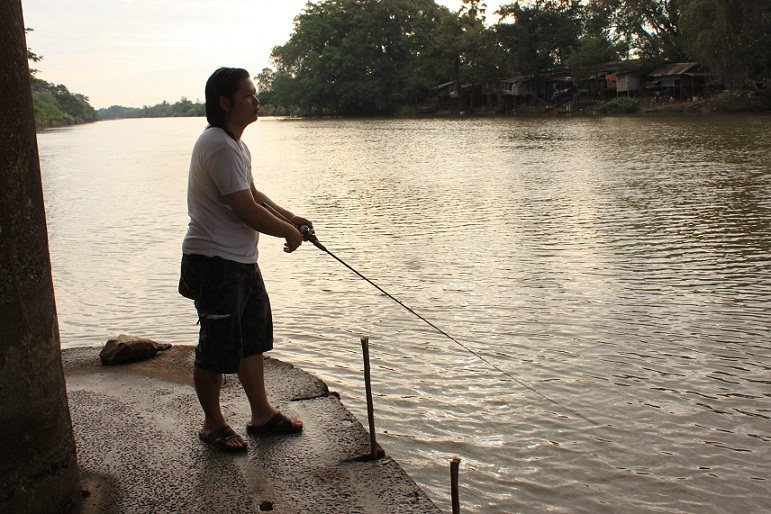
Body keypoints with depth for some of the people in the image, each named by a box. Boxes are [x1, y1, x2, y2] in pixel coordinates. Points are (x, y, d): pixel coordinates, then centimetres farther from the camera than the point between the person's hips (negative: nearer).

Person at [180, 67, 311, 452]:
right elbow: (246, 210, -23)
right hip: (215, 262, -11)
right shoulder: (219, 147, -21)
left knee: (253, 337, 17)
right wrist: (289, 232, -10)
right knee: (218, 347, 3)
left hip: (241, 260, 11)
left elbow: (252, 194, 23)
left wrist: (289, 217, 13)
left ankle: (262, 414, 30)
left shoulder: (235, 144, 13)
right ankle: (213, 424, 20)